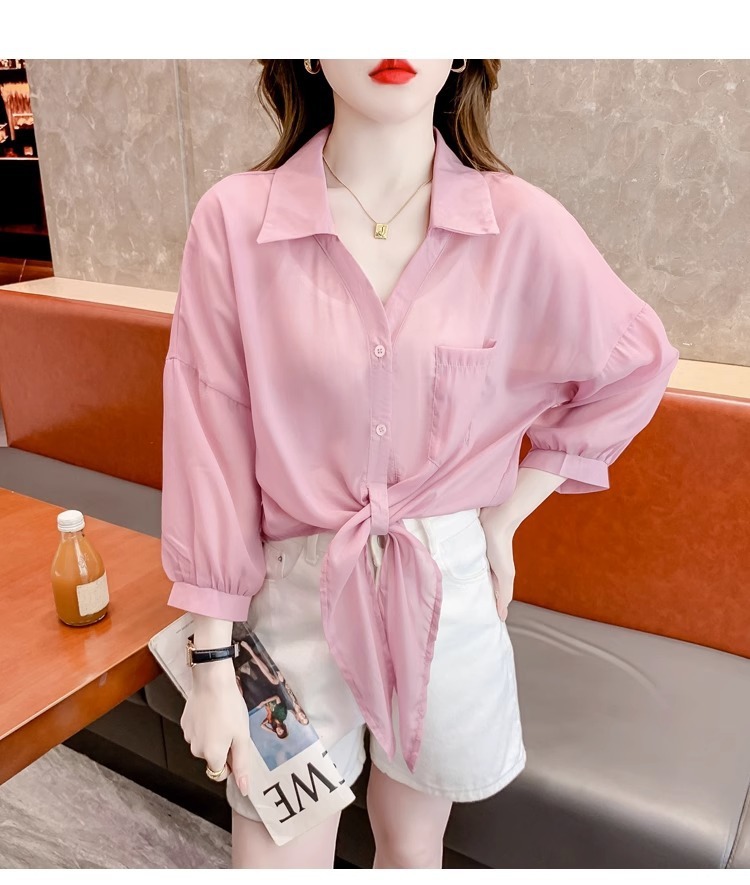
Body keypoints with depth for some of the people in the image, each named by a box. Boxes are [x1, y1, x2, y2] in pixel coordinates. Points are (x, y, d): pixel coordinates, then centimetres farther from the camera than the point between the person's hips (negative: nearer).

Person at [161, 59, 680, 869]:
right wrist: (212, 665, -4)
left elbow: (633, 365, 6)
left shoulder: (521, 225, -9)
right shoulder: (234, 219, -12)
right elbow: (209, 447, -8)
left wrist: (505, 513, 2)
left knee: (412, 847, 24)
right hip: (293, 590, -1)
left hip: (447, 589, 2)